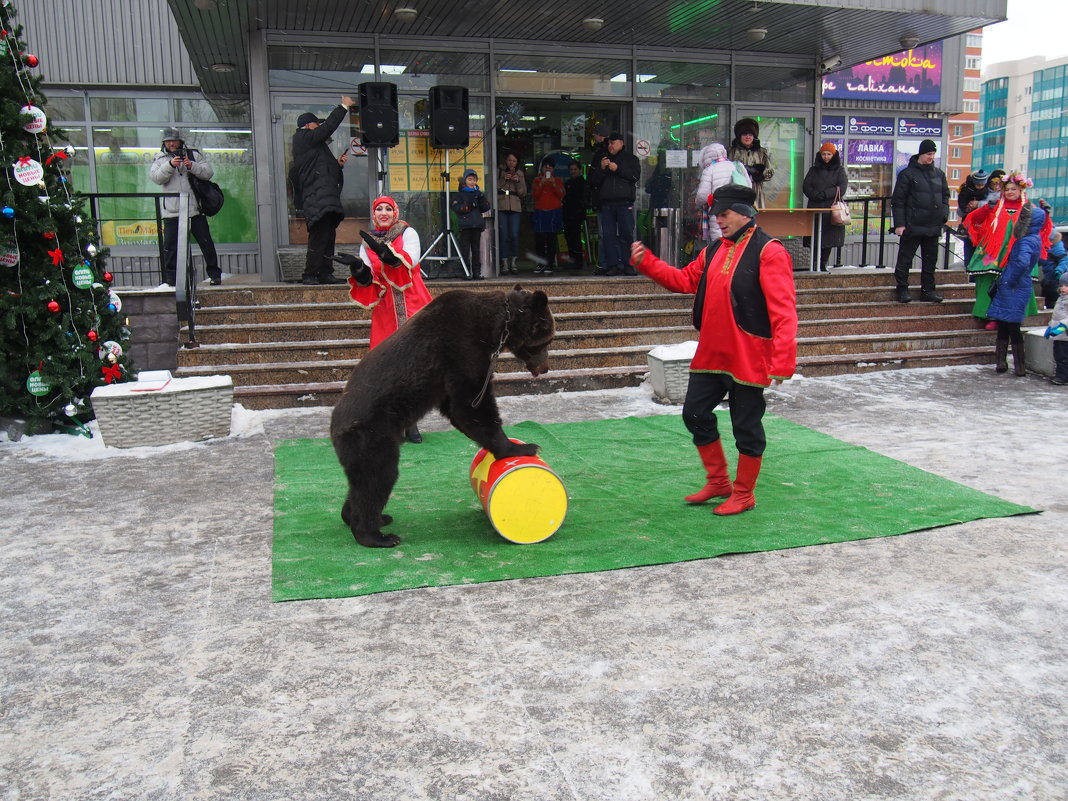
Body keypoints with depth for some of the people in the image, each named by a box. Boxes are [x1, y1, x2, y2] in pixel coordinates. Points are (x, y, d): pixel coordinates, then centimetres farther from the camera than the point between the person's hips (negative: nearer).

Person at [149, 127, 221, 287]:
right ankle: (169, 278, 6)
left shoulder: (193, 154, 10)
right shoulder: (160, 159, 11)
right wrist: (170, 165, -19)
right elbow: (156, 177, -6)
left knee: (206, 243, 3)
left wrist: (192, 166, -16)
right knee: (170, 246, -2)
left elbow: (209, 172, 0)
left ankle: (214, 274, 13)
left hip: (195, 210, 0)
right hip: (172, 212, 0)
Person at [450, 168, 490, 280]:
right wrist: (470, 206, -15)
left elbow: (486, 208, 9)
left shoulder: (477, 193, 17)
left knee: (476, 249, 6)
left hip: (477, 225, 4)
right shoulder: (459, 195, 5)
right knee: (465, 250, -4)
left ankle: (477, 272, 9)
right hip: (465, 226, -3)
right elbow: (456, 208, -9)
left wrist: (481, 197, -6)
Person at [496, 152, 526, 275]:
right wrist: (504, 179, -9)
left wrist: (518, 181, -5)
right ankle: (504, 264, -2)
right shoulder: (499, 172, 9)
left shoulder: (520, 174, 15)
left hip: (515, 207, 1)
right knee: (504, 236, -6)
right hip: (501, 207, -1)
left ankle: (513, 262, 5)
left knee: (514, 236, -6)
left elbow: (523, 193, 9)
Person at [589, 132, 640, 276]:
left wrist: (618, 169, -10)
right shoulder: (603, 159, 21)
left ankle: (627, 265, -4)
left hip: (624, 203, -3)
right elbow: (592, 181, 13)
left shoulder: (630, 159, 12)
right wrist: (601, 169, -3)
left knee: (626, 234, -6)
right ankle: (612, 265, 0)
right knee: (608, 235, -2)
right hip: (606, 204, 3)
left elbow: (635, 175, -5)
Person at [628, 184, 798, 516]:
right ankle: (718, 482, 30)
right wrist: (646, 262, 4)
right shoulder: (714, 250, 12)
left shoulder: (768, 251, -13)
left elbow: (783, 311, -19)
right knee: (695, 413, 13)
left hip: (747, 360, -8)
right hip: (710, 355, 8)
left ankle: (743, 494, 23)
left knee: (746, 426, 5)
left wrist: (783, 361, -25)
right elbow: (684, 279, 16)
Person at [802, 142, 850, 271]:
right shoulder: (814, 170, 15)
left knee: (829, 240, -2)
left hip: (832, 209, -1)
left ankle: (823, 265, 5)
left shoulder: (839, 170, 10)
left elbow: (842, 189, -4)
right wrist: (817, 195, -13)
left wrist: (823, 194, -14)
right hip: (815, 209, 1)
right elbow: (806, 187, 4)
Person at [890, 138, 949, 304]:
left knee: (930, 260, 11)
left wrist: (944, 213, 3)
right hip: (913, 226, -5)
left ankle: (928, 290, 19)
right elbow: (898, 200, -7)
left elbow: (945, 195, 21)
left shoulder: (939, 174, 12)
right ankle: (902, 290, 12)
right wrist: (899, 224, -13)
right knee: (905, 259, 2)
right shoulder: (907, 174, -5)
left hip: (933, 227, 6)